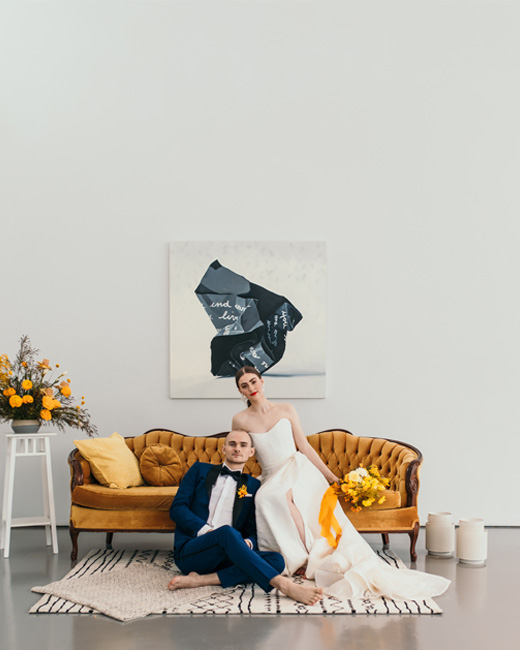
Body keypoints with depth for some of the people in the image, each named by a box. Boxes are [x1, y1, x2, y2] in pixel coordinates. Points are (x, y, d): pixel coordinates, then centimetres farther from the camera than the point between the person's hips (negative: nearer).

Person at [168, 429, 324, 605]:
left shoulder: (253, 485, 19)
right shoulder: (200, 470, 15)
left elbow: (252, 530, 14)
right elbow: (177, 508, 4)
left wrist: (247, 543, -11)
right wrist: (207, 530, -13)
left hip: (225, 555, 3)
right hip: (190, 552, -3)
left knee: (276, 560, -24)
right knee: (227, 532, -35)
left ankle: (200, 580, -34)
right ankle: (284, 585, -46)